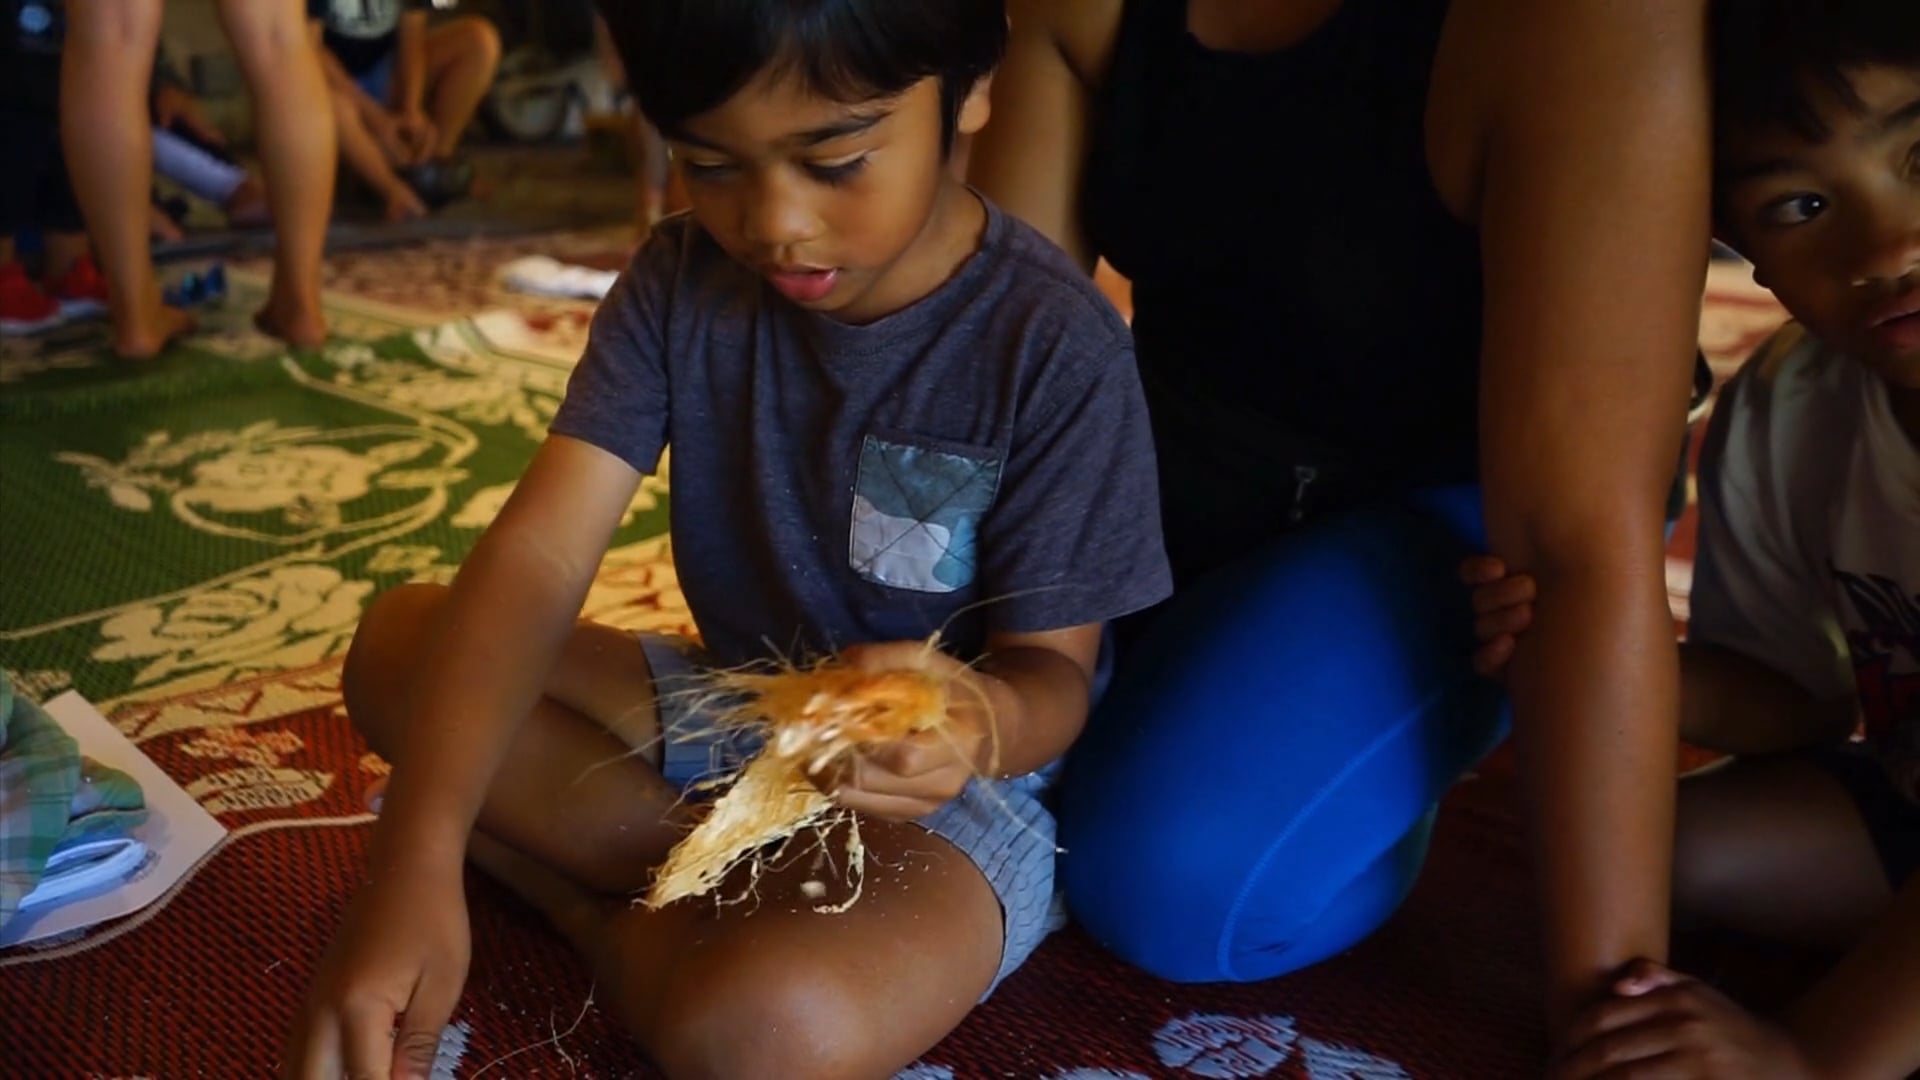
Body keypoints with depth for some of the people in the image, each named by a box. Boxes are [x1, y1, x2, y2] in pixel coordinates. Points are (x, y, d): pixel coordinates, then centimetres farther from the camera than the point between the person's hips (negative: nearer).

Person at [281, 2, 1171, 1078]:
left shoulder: (1057, 348, -21)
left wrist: (982, 720, -42)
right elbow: (538, 558, -17)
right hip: (729, 715, 5)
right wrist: (417, 860, -31)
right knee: (398, 644, -10)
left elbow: (1054, 667, -14)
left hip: (944, 783, -5)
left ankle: (625, 922, -2)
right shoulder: (682, 281, -9)